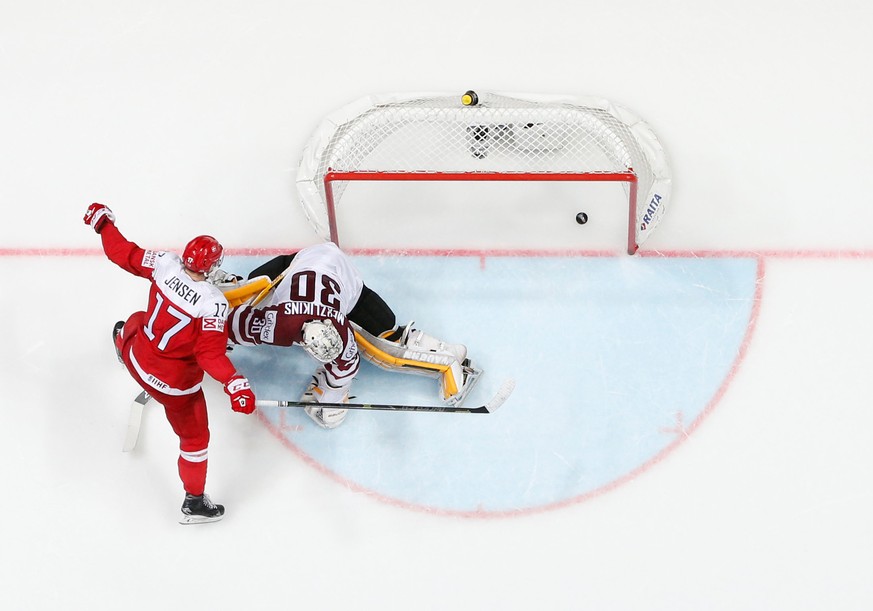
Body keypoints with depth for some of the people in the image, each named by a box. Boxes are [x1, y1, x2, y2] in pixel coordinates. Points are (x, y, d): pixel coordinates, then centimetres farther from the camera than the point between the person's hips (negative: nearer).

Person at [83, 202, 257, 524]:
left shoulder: (166, 264, -19)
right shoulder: (213, 303, -32)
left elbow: (123, 253, -6)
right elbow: (210, 353, -35)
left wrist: (102, 221, 9)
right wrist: (234, 383, -42)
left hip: (137, 356, 6)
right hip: (174, 382, -6)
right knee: (195, 437, 16)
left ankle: (122, 340, 81)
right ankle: (194, 502, 30)